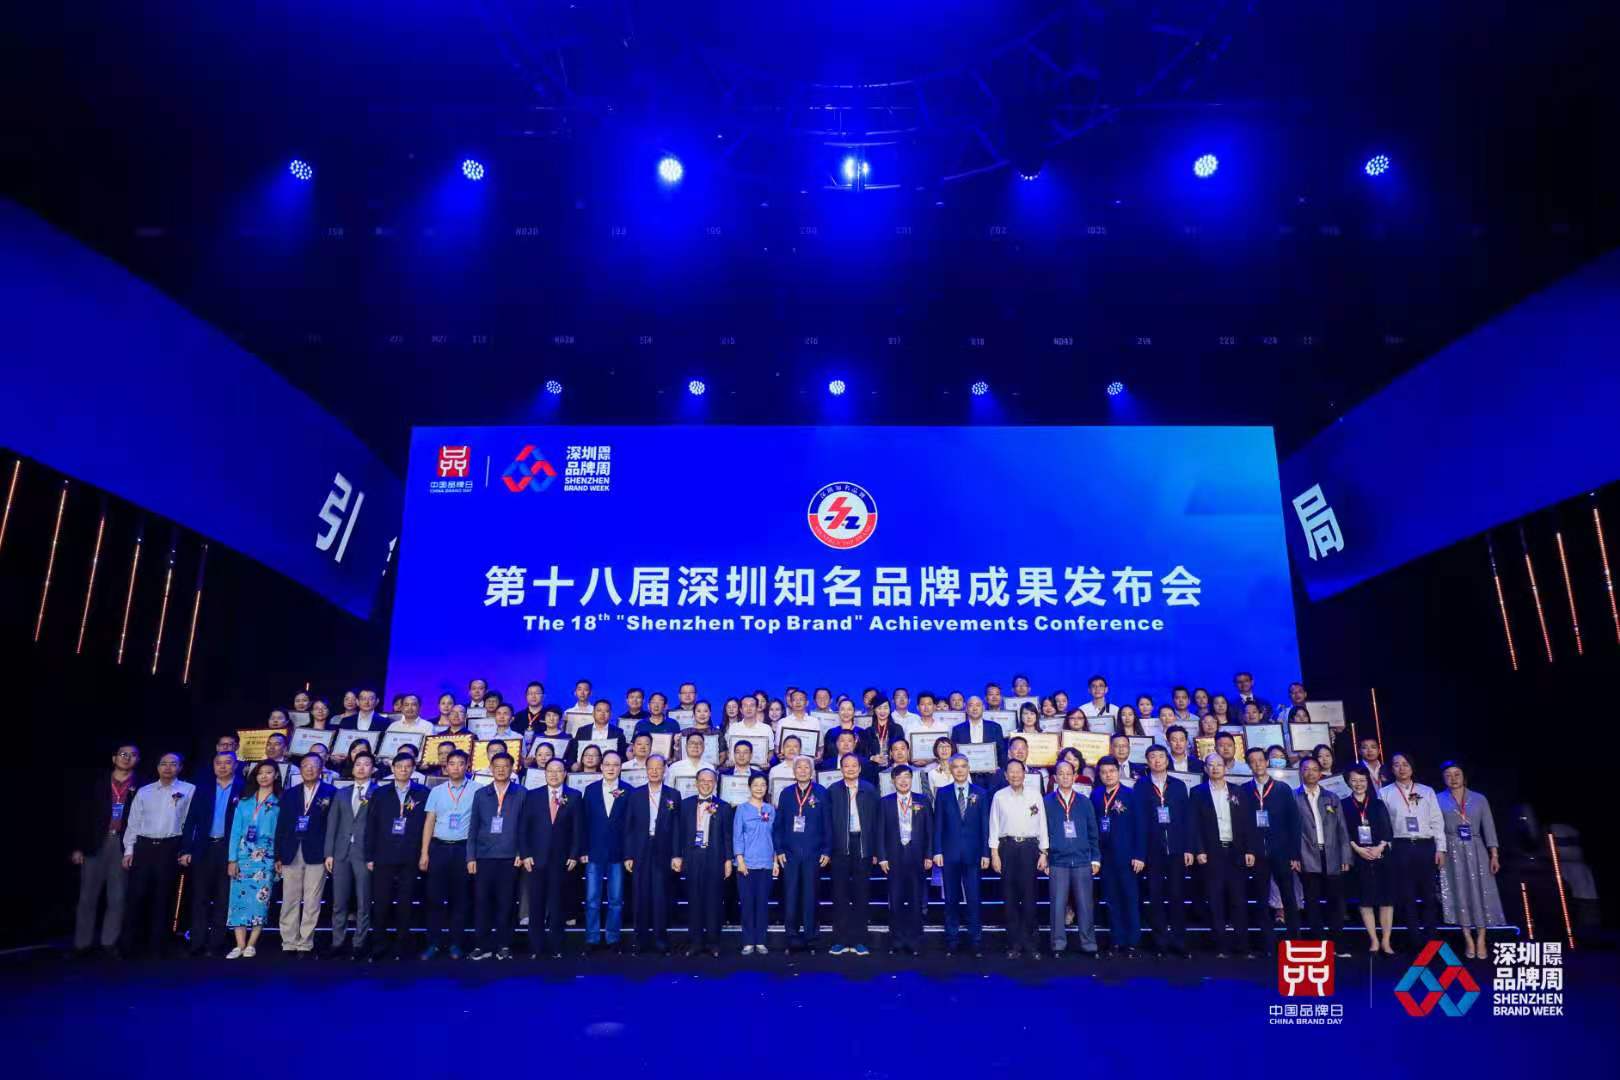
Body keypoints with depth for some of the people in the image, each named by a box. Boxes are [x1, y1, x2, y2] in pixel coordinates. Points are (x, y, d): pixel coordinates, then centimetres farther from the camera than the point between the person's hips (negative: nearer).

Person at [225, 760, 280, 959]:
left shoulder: (280, 803, 3)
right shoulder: (244, 801, 11)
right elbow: (235, 831, 8)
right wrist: (232, 859, -1)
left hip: (266, 857, -3)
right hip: (243, 855, 3)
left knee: (260, 899, -7)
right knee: (239, 898, -3)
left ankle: (251, 945, 0)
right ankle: (240, 946, 1)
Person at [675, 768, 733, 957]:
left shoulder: (723, 807, 5)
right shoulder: (686, 804, 8)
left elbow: (727, 836, 4)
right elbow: (679, 831, 6)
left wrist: (728, 860, -1)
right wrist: (677, 856, 0)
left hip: (715, 858, -1)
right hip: (692, 857, 1)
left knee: (714, 900, 2)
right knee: (694, 900, 4)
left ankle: (713, 942, 11)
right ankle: (695, 941, 13)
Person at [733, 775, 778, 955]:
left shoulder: (771, 810, 6)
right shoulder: (742, 809, 0)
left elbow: (774, 836, 9)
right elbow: (737, 836, -3)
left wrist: (776, 861, 6)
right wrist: (740, 860, -10)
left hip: (766, 864, 2)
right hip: (747, 863, -2)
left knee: (763, 903, 5)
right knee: (747, 903, 1)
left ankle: (760, 941, 13)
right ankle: (748, 942, 9)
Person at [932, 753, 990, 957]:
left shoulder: (980, 793, 5)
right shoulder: (942, 793, 5)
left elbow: (985, 825, 4)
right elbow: (938, 824, 4)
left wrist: (986, 853, -1)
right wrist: (937, 851, -3)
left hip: (973, 854, -1)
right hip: (949, 854, 1)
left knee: (973, 899, -1)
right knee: (951, 899, 7)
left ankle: (976, 941, 8)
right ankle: (952, 939, 16)